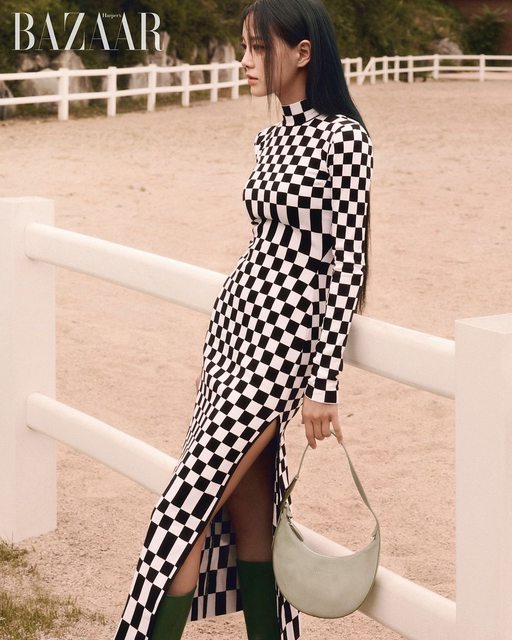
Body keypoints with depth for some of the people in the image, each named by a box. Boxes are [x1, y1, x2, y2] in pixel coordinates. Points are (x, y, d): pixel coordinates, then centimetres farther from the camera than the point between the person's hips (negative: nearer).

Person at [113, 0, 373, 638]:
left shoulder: (344, 139, -11)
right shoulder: (271, 139, 13)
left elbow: (347, 266, -12)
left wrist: (322, 384, -14)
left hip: (278, 345, -8)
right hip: (233, 329, 8)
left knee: (187, 510, -8)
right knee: (248, 516, 9)